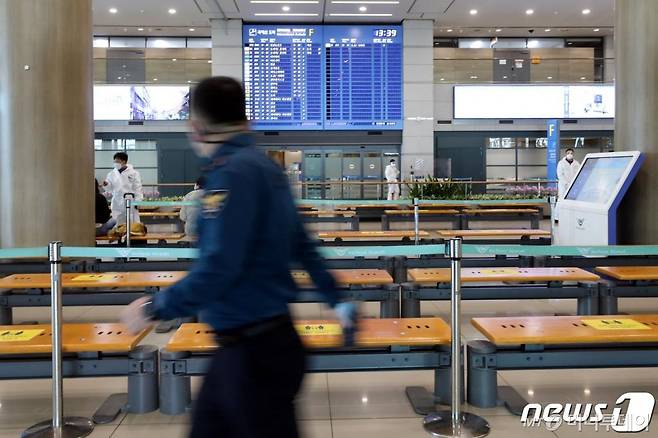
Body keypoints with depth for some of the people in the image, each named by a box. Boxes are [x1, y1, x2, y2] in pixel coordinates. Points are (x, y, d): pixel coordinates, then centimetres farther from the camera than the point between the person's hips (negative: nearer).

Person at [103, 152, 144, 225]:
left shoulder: (133, 173, -3)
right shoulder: (112, 174, 8)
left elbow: (137, 188, -4)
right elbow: (110, 188, 12)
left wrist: (137, 201, -9)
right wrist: (106, 185, -9)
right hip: (117, 204, 4)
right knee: (119, 225, 7)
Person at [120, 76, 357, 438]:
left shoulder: (232, 173, -19)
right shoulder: (263, 166, 9)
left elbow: (219, 267, -26)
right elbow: (302, 245, 17)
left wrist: (155, 309, -14)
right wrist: (336, 300, 25)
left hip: (254, 353, -9)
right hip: (246, 346, 9)